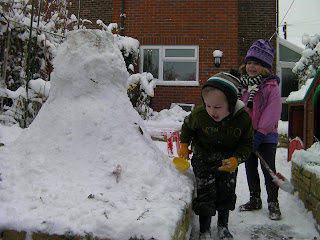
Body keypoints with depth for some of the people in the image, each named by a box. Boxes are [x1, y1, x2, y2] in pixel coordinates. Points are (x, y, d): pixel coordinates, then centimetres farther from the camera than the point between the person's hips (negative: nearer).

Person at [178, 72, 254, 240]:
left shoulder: (243, 119, -21)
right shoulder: (199, 115, -22)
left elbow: (247, 144, -9)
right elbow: (187, 127, 2)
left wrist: (236, 159, -24)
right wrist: (184, 146, -7)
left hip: (228, 163, 2)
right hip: (203, 161, -2)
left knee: (227, 195, 13)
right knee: (206, 196, -3)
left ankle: (223, 226, 38)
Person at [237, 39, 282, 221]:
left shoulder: (271, 86, -10)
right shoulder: (243, 85, 7)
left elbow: (272, 112, -16)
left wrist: (260, 133, -21)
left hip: (266, 136, -6)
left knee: (268, 169, 1)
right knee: (250, 169, 14)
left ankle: (273, 203, 16)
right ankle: (255, 200, 29)